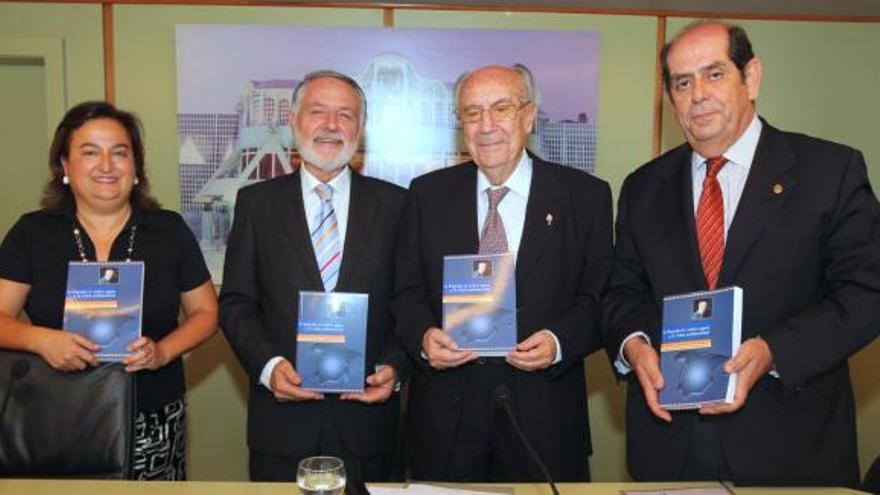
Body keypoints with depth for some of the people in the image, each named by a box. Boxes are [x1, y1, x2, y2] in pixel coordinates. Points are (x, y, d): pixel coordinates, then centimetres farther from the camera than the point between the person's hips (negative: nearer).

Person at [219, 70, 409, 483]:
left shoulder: (393, 204, 2)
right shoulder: (256, 202, 3)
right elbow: (236, 302, 2)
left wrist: (394, 367, -11)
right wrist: (268, 365, -13)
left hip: (368, 415, 0)